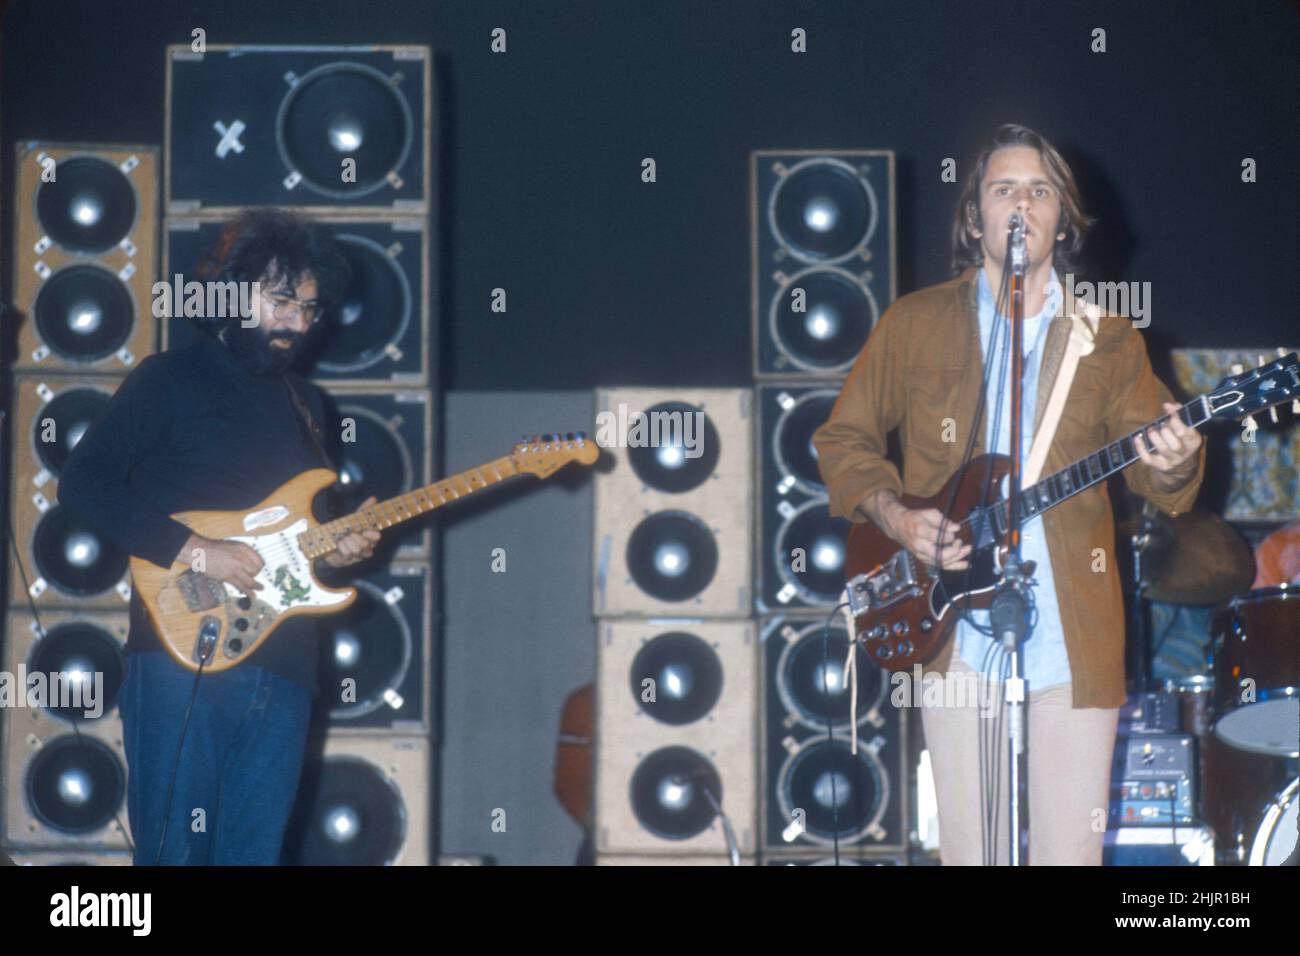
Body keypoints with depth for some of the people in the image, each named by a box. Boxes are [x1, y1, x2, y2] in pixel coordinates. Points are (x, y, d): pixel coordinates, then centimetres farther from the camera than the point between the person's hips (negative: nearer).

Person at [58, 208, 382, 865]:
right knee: (174, 849, -7)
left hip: (282, 666, 6)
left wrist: (338, 545, 4)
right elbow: (84, 483, -7)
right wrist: (193, 550, -14)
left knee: (254, 851, 3)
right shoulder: (169, 380, 3)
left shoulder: (304, 404, 22)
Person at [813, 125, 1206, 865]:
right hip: (956, 630, 0)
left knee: (1072, 852, -2)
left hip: (1075, 634, 0)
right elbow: (843, 439, 12)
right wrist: (896, 518, -5)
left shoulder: (1109, 340, 9)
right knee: (969, 851, 1)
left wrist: (1172, 463, -24)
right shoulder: (915, 324, 8)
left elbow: (1159, 481, 1)